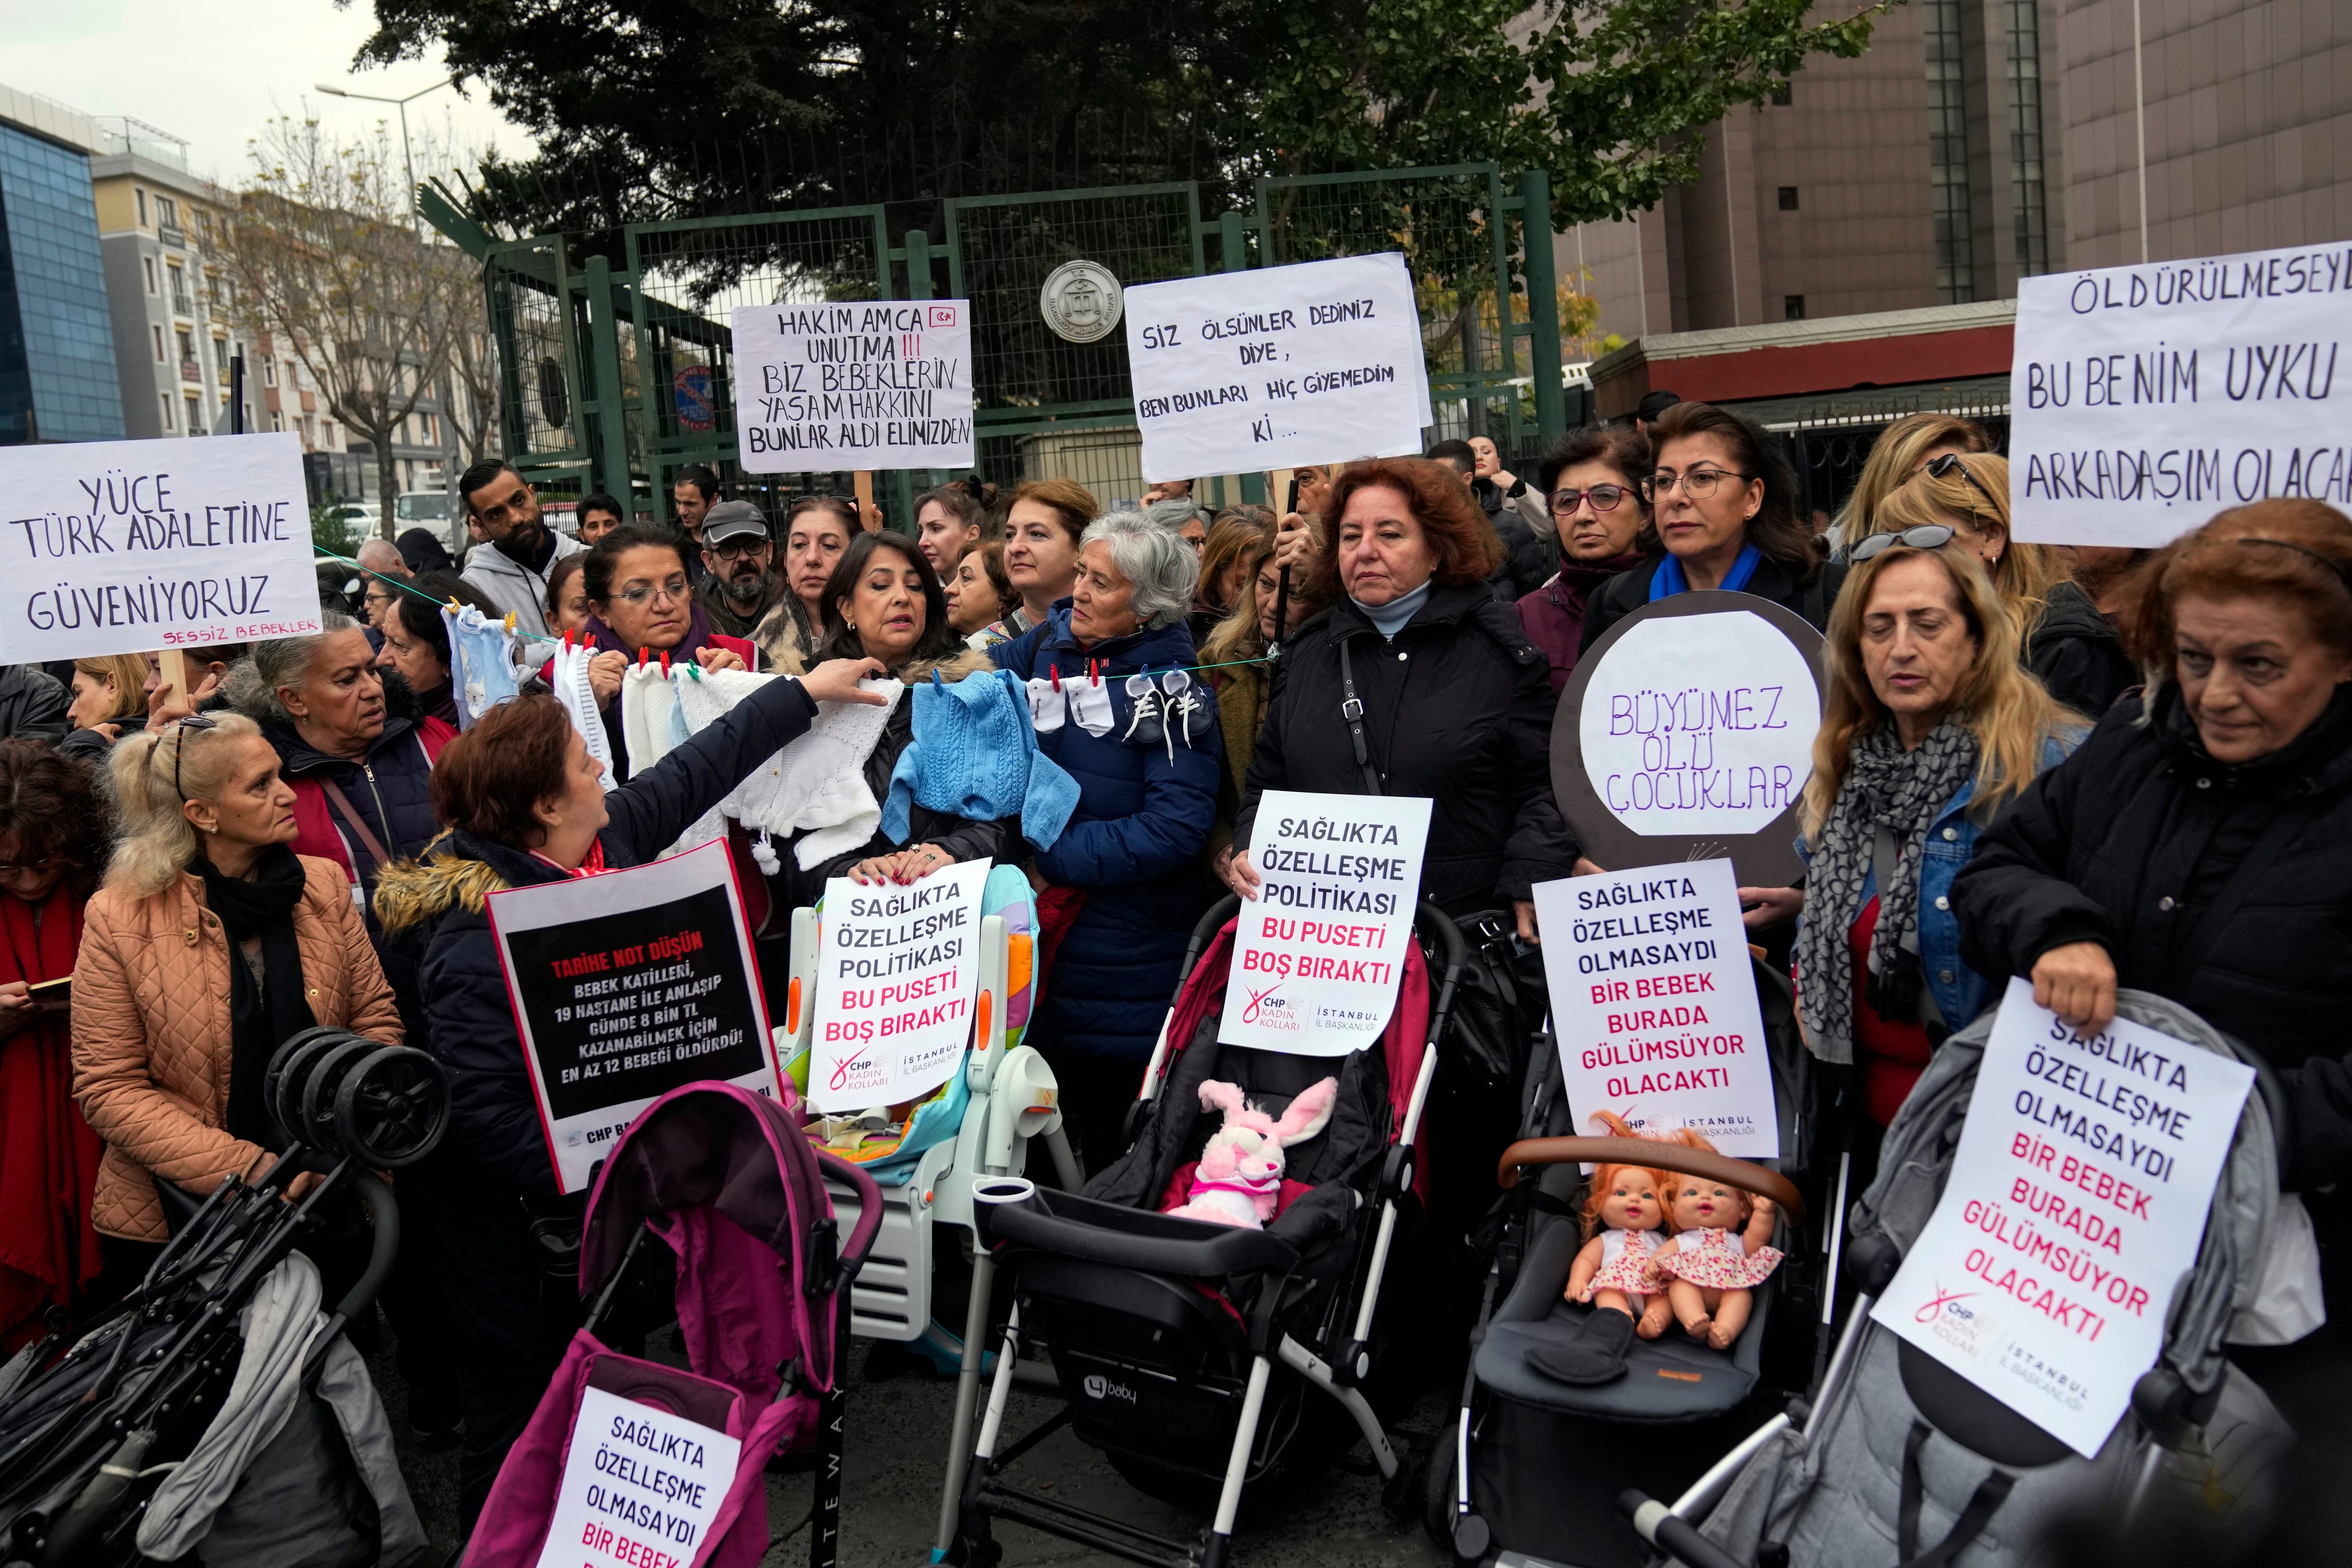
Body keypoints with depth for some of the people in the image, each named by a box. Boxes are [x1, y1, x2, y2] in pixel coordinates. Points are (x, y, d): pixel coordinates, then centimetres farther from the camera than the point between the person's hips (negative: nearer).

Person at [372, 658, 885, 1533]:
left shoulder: (608, 839, -1)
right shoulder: (481, 938, -27)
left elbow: (697, 771, 12)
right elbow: (484, 1115, -28)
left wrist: (804, 692, 19)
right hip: (522, 1229, -8)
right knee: (522, 1415, 8)